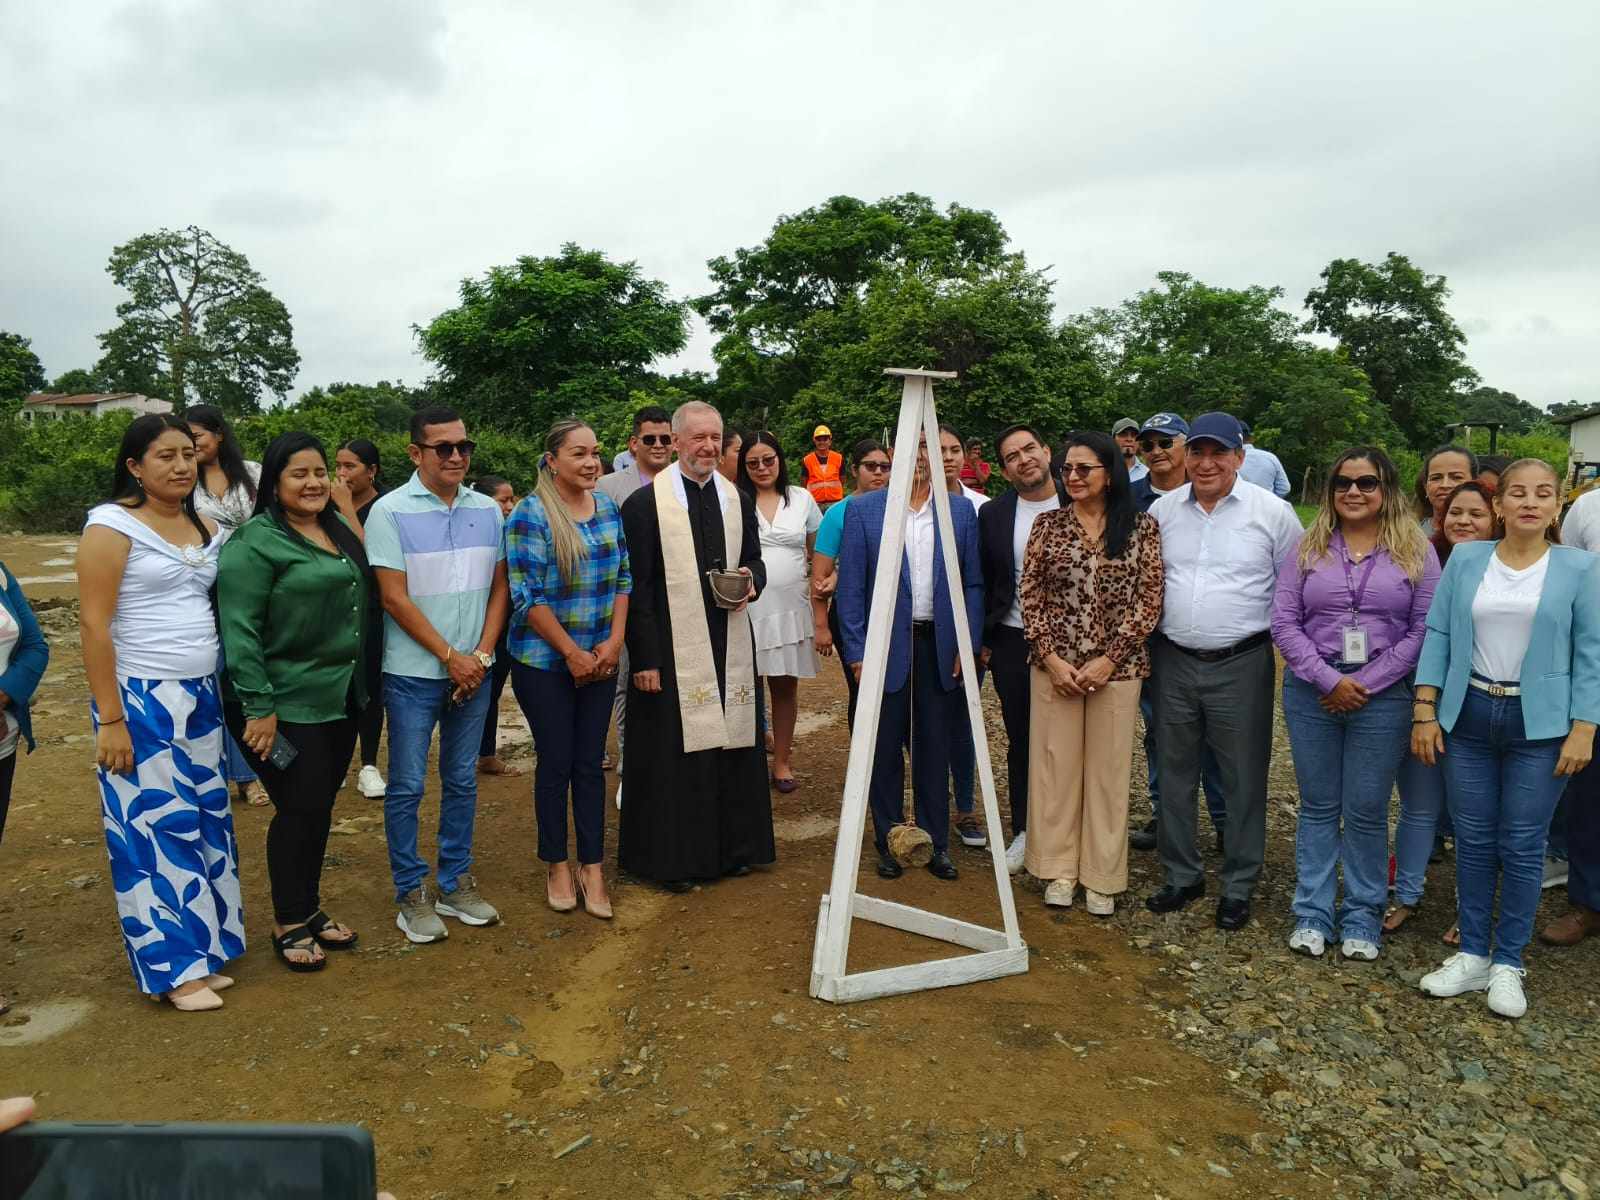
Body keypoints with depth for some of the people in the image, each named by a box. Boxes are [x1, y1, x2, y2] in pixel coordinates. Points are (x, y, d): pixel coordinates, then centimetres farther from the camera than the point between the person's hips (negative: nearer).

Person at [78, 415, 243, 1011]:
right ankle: (176, 967, 11)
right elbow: (94, 625, -12)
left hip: (200, 697, 6)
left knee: (205, 823, 9)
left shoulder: (206, 529, 10)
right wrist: (110, 719, -15)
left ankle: (204, 948, 22)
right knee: (157, 827, 0)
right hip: (141, 700, -6)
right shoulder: (112, 525, -9)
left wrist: (222, 695, 8)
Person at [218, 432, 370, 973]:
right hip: (285, 705, -7)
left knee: (320, 808, 15)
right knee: (299, 809, 0)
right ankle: (288, 926, 18)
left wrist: (360, 684, 17)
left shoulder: (338, 531, 10)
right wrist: (258, 708, -20)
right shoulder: (255, 542, -13)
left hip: (339, 699, 7)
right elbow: (239, 629, -17)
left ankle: (311, 909, 30)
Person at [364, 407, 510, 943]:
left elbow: (499, 588, 7)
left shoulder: (488, 509, 5)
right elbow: (395, 599, -11)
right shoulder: (390, 511, -8)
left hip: (473, 671, 4)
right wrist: (450, 656, -12)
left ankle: (455, 884, 26)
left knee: (462, 780, 13)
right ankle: (411, 894, 18)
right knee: (407, 786, 4)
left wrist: (481, 655, -4)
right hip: (413, 673, -4)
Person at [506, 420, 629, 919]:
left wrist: (614, 641, -3)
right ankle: (557, 867, 22)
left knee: (590, 762, 8)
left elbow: (623, 579, 9)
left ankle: (592, 868, 18)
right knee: (555, 762, 5)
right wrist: (572, 653, -14)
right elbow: (527, 595, -14)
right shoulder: (531, 514, -11)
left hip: (599, 660, 4)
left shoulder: (608, 508, 5)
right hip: (545, 662, -4)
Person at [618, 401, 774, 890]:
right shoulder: (645, 503, -5)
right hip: (672, 649, -5)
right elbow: (635, 588, -7)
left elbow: (754, 560, 19)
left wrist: (751, 582, -5)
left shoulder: (737, 499, 10)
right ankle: (672, 857, 16)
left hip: (730, 644, 5)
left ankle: (732, 846, 26)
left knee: (732, 743, 11)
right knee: (674, 752, 1)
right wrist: (644, 659, -12)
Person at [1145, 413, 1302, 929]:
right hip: (1174, 660, 3)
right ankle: (1182, 876, 27)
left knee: (1242, 779, 6)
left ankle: (1238, 886, 21)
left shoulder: (1271, 512, -5)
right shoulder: (1162, 509, 4)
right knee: (1175, 774, 12)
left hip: (1241, 664, -3)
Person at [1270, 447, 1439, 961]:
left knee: (1366, 811, 5)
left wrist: (1365, 684, -10)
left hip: (1382, 693, -1)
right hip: (1312, 690, 2)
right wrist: (1329, 679, -11)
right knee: (1317, 806, 10)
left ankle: (1363, 916, 21)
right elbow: (1283, 621, 0)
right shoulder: (1309, 547, 5)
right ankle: (1313, 913, 19)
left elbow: (1425, 628, -4)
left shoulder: (1415, 550, 2)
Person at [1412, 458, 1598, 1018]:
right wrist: (1425, 710, -3)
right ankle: (1472, 955, 22)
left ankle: (1508, 963, 19)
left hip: (1539, 723, -1)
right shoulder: (1465, 559, 2)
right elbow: (1438, 634, 2)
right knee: (1473, 840, 9)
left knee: (1522, 845, 5)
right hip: (1468, 715, 2)